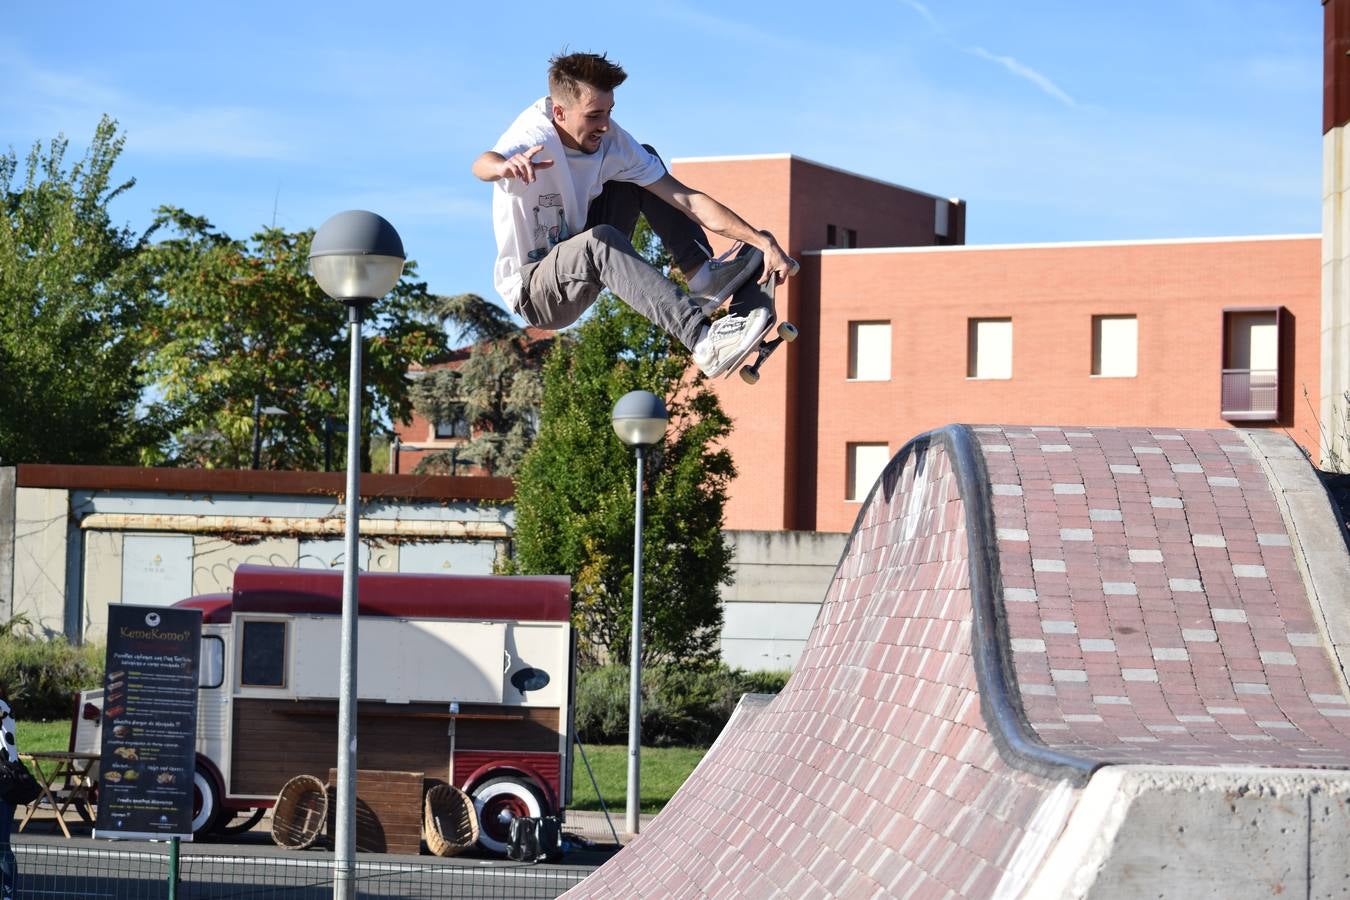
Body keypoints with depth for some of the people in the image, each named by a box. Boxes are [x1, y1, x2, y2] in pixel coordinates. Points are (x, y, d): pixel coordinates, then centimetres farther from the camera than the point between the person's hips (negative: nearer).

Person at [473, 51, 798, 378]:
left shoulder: (611, 141, -10)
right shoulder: (535, 136, -25)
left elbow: (688, 200, -12)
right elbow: (481, 165, -49)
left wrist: (763, 242, -21)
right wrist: (505, 166, -74)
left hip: (585, 260, 7)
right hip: (532, 291, -7)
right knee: (600, 240, -37)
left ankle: (702, 276, -9)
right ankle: (703, 340, -46)